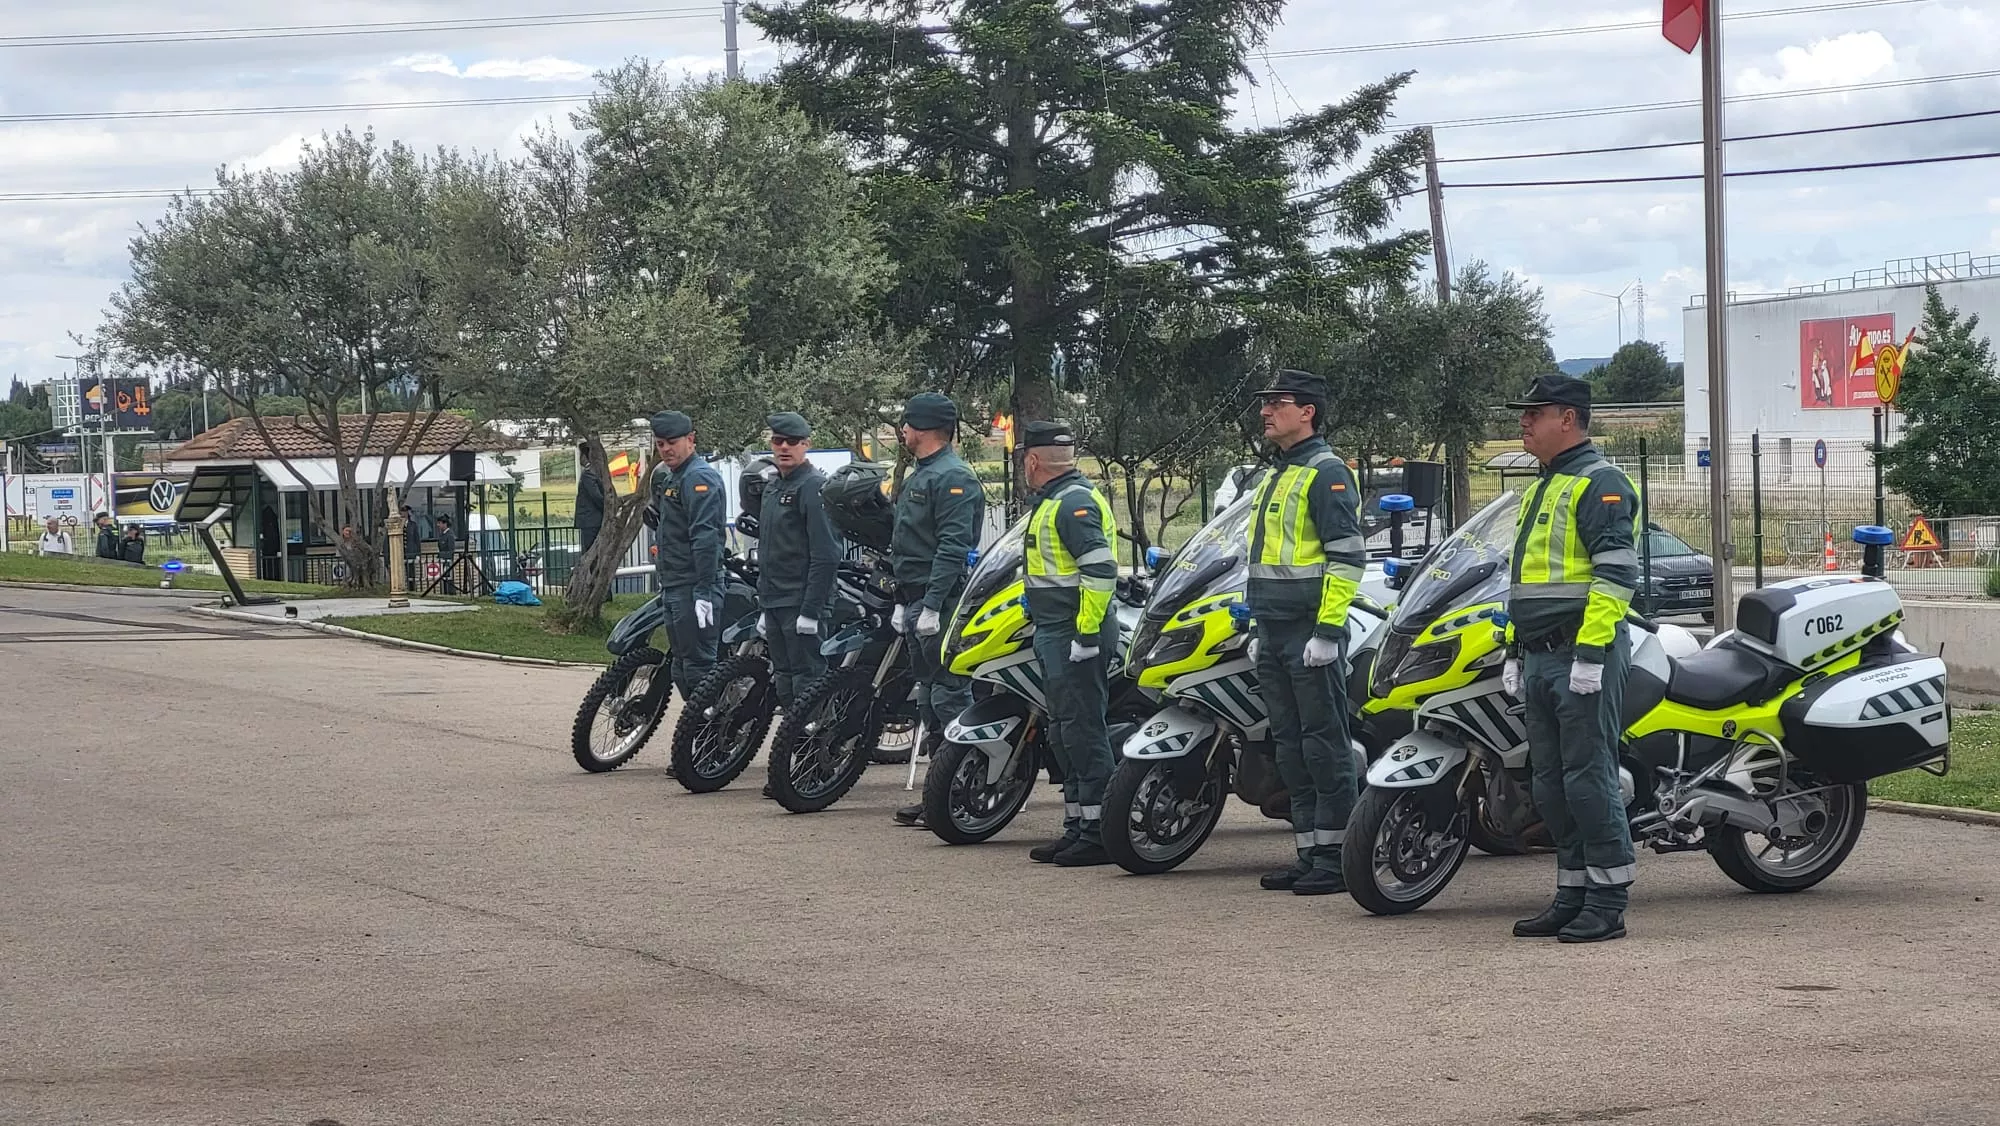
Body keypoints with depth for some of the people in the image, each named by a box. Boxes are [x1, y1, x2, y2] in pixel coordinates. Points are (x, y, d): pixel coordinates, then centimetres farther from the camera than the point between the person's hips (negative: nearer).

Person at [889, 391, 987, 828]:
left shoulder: (953, 478, -12)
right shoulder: (918, 477, 21)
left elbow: (954, 547, -20)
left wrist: (932, 605, -25)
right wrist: (902, 603, 22)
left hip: (943, 605, -11)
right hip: (918, 604, 11)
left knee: (949, 698, -11)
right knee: (929, 699, 11)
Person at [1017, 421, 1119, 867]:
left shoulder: (1074, 502, -15)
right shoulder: (1058, 501, 19)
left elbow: (1101, 571, -24)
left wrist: (1086, 634, -25)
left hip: (1076, 637, -11)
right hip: (1057, 637, 11)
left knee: (1083, 731, -10)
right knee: (1065, 734, 14)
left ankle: (1099, 833, -9)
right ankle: (1076, 829, 20)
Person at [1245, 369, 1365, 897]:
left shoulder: (1326, 473, -10)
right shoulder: (1276, 476, 20)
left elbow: (1347, 556, -17)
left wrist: (1327, 630, -21)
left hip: (1311, 634, -10)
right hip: (1274, 635, 10)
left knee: (1324, 746, -7)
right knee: (1291, 748, 11)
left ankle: (1335, 859, -4)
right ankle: (1308, 854, 16)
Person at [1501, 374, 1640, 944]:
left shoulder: (1600, 484, -10)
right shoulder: (1543, 490, 21)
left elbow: (1617, 573, -19)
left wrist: (1589, 654, -23)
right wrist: (1514, 651, 23)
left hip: (1584, 656, -10)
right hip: (1541, 659, 10)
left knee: (1589, 780, -8)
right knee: (1551, 785, 11)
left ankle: (1607, 903, -4)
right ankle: (1572, 896, 17)